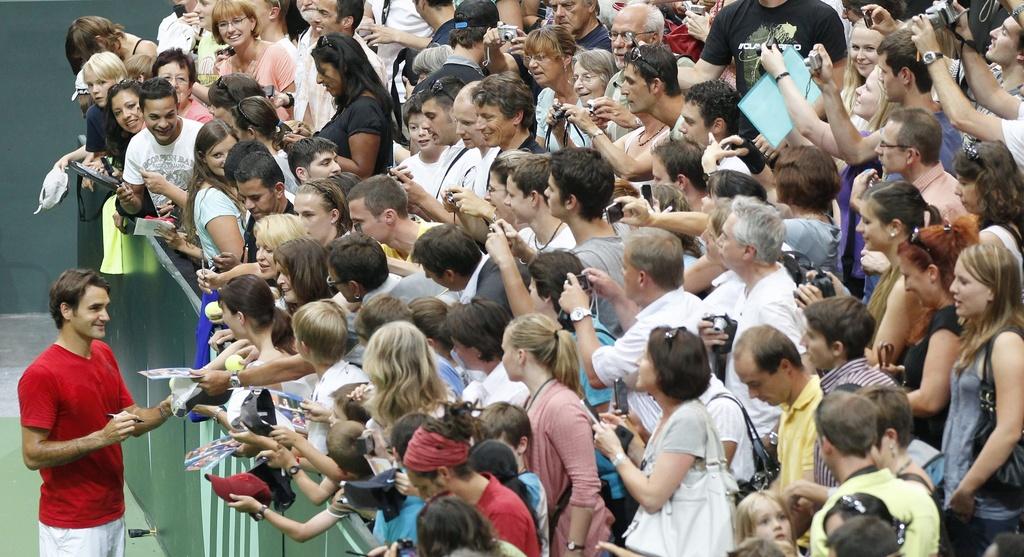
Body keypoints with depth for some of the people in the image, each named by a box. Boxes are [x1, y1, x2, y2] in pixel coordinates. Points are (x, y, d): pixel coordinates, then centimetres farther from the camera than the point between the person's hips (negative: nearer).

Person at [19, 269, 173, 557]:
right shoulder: (41, 375, -17)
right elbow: (33, 455, -19)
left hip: (113, 514, 7)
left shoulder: (105, 354, 7)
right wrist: (102, 438, -24)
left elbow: (134, 421, 11)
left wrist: (166, 408, -9)